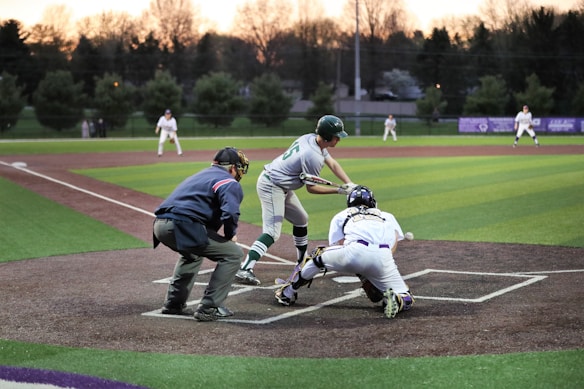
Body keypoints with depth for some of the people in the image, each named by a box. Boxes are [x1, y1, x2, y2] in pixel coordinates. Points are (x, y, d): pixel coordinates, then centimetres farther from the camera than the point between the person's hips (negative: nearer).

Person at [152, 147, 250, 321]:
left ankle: (174, 304, 35)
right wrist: (230, 235, 4)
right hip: (182, 226, -9)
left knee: (193, 253, 37)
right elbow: (230, 213, -16)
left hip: (160, 225, 9)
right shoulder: (229, 183, 2)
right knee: (233, 253, -1)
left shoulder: (201, 175, 31)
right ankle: (208, 308, -3)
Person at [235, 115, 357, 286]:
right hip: (271, 186, -10)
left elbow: (332, 164, 5)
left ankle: (303, 260, 39)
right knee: (272, 232, -19)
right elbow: (311, 188, -15)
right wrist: (338, 190, -13)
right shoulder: (313, 156, -26)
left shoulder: (310, 138, 1)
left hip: (281, 186, 10)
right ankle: (244, 270, -29)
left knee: (301, 220, 23)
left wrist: (350, 185, -6)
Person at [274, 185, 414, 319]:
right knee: (406, 301, 13)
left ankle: (287, 293, 33)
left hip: (355, 252, 0)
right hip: (383, 257, 0)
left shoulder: (341, 215, 33)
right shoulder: (387, 216, 35)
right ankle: (394, 299, -21)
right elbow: (394, 241, 15)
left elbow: (338, 246, 20)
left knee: (318, 255, 28)